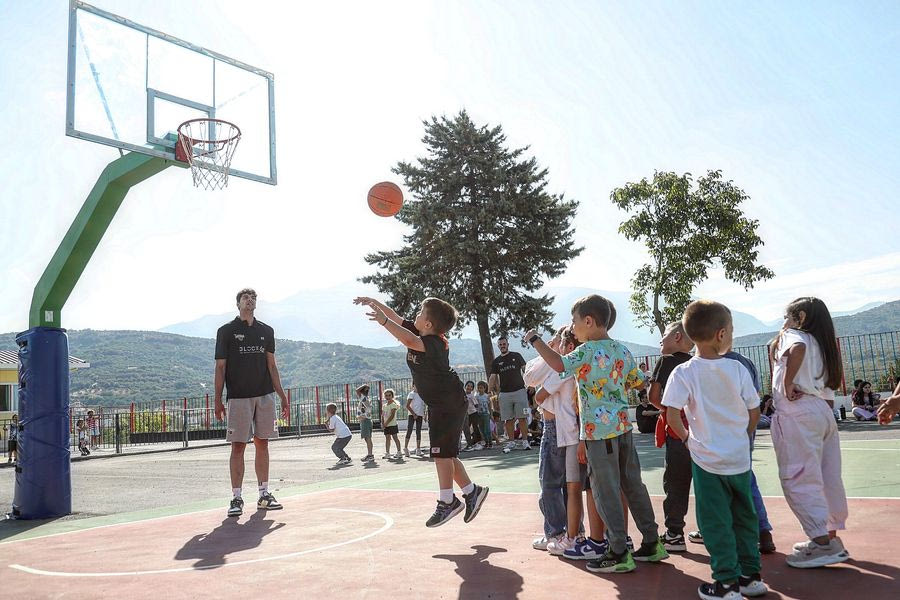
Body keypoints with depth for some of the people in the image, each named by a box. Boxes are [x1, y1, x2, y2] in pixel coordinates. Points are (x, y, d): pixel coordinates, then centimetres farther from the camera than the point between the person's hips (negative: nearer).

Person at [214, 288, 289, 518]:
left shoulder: (266, 331, 13)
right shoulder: (226, 331, 3)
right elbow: (220, 367, 1)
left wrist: (282, 395, 9)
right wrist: (218, 400, -5)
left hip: (265, 395, 4)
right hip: (238, 396, -3)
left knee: (262, 444, 6)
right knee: (238, 446, -3)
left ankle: (264, 494, 13)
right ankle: (236, 498, 2)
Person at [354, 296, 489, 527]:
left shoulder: (434, 342, -24)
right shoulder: (418, 332, 3)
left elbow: (410, 340, -44)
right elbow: (396, 317, 13)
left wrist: (383, 321, -44)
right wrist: (373, 302, 6)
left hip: (449, 402, -10)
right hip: (438, 403, 10)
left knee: (441, 452, -7)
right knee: (446, 453, 12)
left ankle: (447, 502, 2)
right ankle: (471, 492, 20)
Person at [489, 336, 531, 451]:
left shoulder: (516, 356, 8)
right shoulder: (496, 361, 12)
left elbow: (525, 370, 9)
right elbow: (493, 377, 8)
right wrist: (490, 390, -8)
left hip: (519, 391, -2)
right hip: (504, 393, 2)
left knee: (522, 417, -4)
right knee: (508, 419, 2)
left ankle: (524, 441, 2)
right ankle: (511, 442, 9)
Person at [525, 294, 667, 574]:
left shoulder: (588, 350, -15)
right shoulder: (622, 349, 8)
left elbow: (560, 365, -29)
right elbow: (639, 381, 16)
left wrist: (535, 340, -18)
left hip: (598, 431, -8)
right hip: (623, 427, 8)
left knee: (606, 492, 1)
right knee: (633, 485, 15)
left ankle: (619, 553, 6)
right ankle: (652, 543, 23)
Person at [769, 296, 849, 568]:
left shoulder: (792, 336, -1)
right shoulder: (824, 345, 23)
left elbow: (798, 348, -26)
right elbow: (829, 390, 19)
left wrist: (787, 385, -20)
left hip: (797, 413, -9)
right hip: (824, 412, 9)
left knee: (798, 478, -7)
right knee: (827, 479, 12)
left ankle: (822, 543, -9)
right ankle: (831, 537, 20)